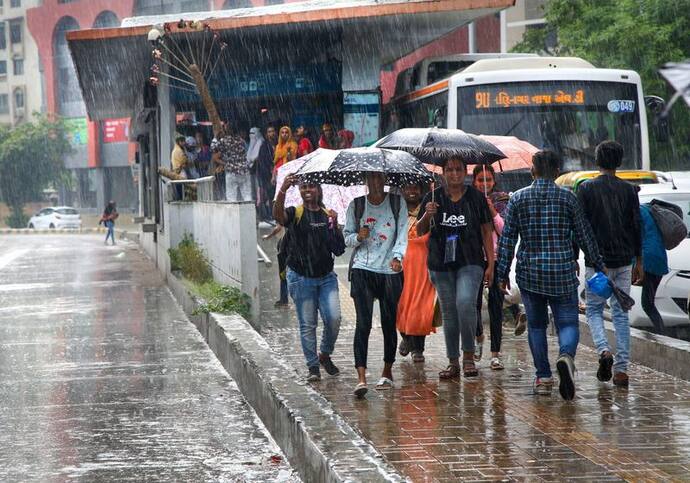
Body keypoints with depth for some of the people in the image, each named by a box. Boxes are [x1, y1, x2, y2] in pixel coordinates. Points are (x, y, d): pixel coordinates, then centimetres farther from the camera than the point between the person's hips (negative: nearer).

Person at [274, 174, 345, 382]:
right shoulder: (295, 214, -1)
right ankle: (313, 366, 10)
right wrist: (283, 190, -42)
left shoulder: (328, 216, 7)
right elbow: (278, 215, -26)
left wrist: (334, 226, -9)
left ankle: (325, 355, 14)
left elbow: (339, 250, 4)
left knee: (334, 318, -10)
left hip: (326, 277, 2)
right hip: (301, 278, -2)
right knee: (307, 324, 1)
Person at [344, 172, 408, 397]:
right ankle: (361, 377, -18)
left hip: (390, 271, 0)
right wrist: (358, 237, -12)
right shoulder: (356, 205, 7)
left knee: (389, 323, 7)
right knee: (363, 323, -11)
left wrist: (397, 257, -20)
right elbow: (347, 237, 11)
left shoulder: (397, 203, 4)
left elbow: (402, 235, -3)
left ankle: (387, 372, 24)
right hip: (362, 270, 0)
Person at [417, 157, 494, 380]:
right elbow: (420, 231, 7)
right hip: (441, 264, 3)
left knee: (465, 303, -22)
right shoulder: (433, 198, 6)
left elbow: (487, 232, 7)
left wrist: (490, 264, 1)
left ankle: (469, 356, -9)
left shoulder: (476, 198, 3)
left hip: (470, 263, -3)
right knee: (448, 312, 6)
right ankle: (453, 362, 15)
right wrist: (427, 215, -14)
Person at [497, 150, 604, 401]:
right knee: (568, 322, 2)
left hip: (529, 272, 1)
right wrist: (599, 264, 17)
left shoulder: (518, 199, 1)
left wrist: (503, 273, 6)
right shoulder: (568, 198, 0)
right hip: (563, 272, -1)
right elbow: (585, 236, 5)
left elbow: (506, 239, 0)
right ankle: (566, 355, -29)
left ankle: (543, 377, 13)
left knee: (536, 325, 14)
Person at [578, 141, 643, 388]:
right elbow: (636, 228, 6)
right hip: (623, 261, 2)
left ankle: (604, 351, -16)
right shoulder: (628, 190, 3)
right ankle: (621, 369, 2)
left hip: (597, 261, -2)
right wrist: (638, 262, 13)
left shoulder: (586, 188, -4)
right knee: (621, 314, 7)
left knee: (594, 310, 10)